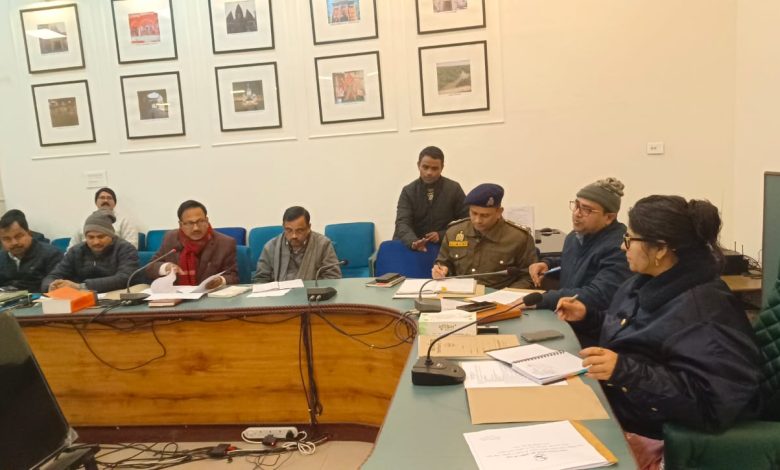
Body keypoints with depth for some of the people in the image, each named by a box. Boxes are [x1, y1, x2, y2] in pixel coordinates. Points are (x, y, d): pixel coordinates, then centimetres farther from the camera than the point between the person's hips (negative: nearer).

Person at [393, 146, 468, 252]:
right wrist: (413, 241, -29)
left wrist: (442, 235, -10)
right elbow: (402, 223, -9)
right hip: (413, 248, 1)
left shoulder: (454, 189, 1)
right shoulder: (408, 191, 1)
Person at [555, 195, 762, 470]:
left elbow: (710, 403, -29)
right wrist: (587, 317, 7)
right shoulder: (646, 283, 5)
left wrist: (626, 371, -36)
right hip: (611, 407, 9)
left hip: (650, 435, -9)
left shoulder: (704, 311, -23)